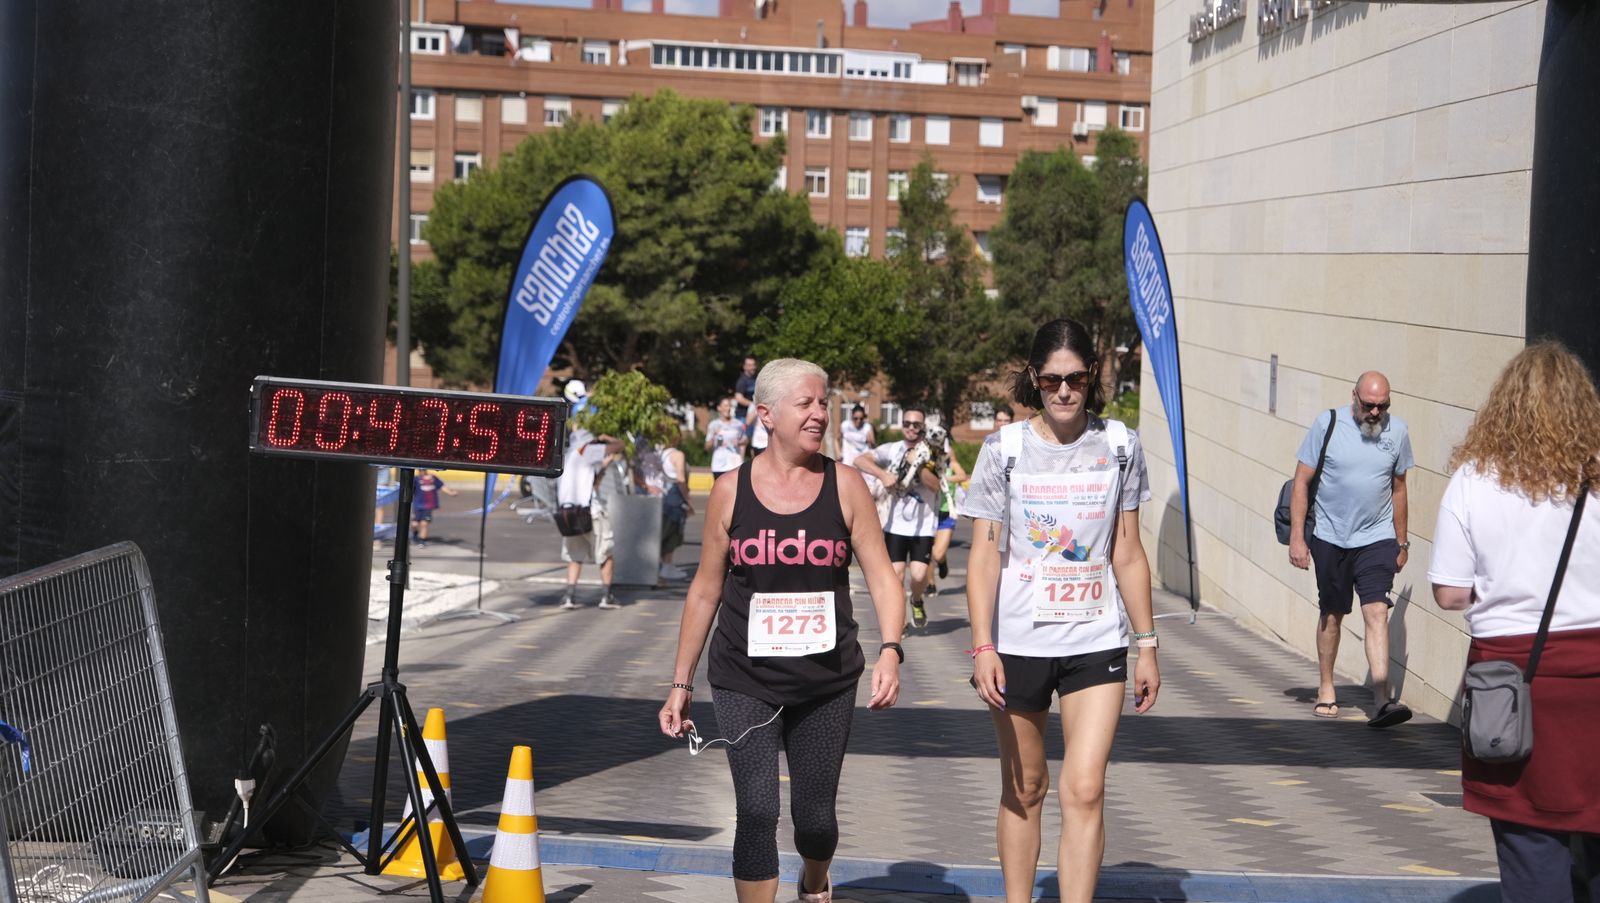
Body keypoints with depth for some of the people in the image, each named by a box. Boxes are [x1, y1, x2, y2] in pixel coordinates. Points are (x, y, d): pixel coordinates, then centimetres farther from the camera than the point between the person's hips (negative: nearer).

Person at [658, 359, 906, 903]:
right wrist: (681, 684, 7)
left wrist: (890, 651, -21)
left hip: (827, 681, 1)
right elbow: (705, 591, 7)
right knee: (757, 811, -12)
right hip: (745, 680, -1)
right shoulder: (731, 490, 0)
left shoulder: (844, 486, -1)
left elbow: (881, 577, -3)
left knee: (815, 815, 9)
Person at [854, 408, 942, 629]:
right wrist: (883, 474, -23)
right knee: (896, 573, -7)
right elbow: (860, 460, -11)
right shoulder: (892, 449, 0)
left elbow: (935, 486, -12)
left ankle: (917, 602, 23)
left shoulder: (931, 454, 0)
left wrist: (917, 465, -22)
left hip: (923, 525, 0)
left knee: (919, 575, -10)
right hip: (896, 523, 0)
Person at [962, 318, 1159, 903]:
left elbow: (1128, 555, 9)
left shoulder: (1119, 447, 4)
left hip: (1096, 642, 0)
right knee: (1024, 789, 10)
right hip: (1018, 642, 0)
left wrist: (1146, 645, 8)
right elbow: (984, 556, -3)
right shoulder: (1004, 450, -1)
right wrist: (983, 646, -13)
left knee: (1084, 789, -11)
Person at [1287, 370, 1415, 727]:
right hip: (1330, 537, -1)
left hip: (1377, 539, 1)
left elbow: (1398, 489, 12)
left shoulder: (1397, 431, 1)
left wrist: (1402, 542, 16)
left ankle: (1381, 700, -19)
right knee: (1331, 615, 11)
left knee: (1377, 612, -13)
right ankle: (1326, 690, 28)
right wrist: (1296, 537, -8)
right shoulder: (1327, 424, -7)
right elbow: (1302, 481, -3)